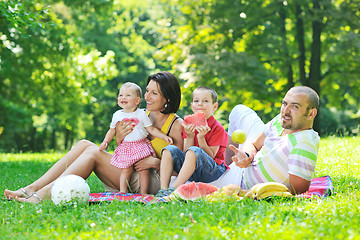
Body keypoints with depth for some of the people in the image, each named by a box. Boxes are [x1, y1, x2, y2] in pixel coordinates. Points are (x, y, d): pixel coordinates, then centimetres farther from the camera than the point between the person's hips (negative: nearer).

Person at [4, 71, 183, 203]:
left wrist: (155, 162, -23)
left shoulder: (176, 125, -7)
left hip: (154, 182, -7)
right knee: (84, 144, -10)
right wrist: (119, 140, -10)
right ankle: (30, 189, -17)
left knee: (93, 152, -21)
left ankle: (45, 194, -28)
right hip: (129, 173, 7)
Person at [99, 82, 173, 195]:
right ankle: (123, 192, 2)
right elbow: (112, 131, 17)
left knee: (143, 170, -2)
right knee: (126, 170, -5)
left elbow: (152, 129, 3)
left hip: (141, 146, -1)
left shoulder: (141, 114, 0)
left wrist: (165, 137, -5)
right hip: (125, 147, 1)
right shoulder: (117, 115, 6)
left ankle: (143, 193, 7)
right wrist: (105, 142, 5)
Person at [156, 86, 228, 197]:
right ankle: (163, 190, -25)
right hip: (191, 172, 6)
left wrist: (201, 137, -22)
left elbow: (211, 156, -11)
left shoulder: (217, 128, -6)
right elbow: (185, 153, 3)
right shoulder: (189, 126, 11)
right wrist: (190, 137, -14)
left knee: (194, 151, -33)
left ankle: (174, 189, -39)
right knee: (170, 149, -13)